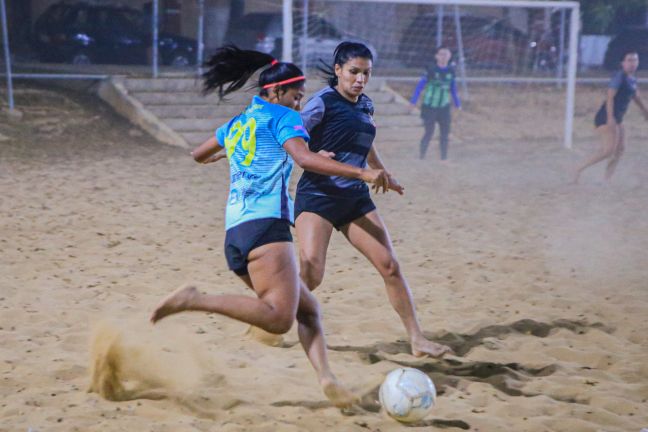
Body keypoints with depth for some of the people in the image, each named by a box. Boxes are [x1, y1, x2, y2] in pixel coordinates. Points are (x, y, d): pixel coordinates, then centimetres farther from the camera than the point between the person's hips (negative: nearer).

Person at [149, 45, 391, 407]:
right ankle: (194, 300, -23)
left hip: (235, 234, 9)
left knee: (308, 310, 7)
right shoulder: (282, 117, 3)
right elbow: (304, 157, -17)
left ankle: (326, 378, -10)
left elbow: (198, 154, 40)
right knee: (279, 318, -21)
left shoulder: (237, 124, 24)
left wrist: (226, 153, 63)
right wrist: (361, 173, -23)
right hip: (266, 227, -9)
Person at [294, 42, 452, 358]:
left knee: (389, 266, -1)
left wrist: (384, 175, 44)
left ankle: (417, 340, 6)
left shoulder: (366, 105, 13)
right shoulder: (324, 101, -8)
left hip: (355, 198, 6)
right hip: (317, 195, -6)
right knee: (310, 273, -19)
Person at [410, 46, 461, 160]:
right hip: (430, 107, -4)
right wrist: (413, 102, -15)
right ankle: (421, 156, 13)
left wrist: (457, 104, 18)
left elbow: (453, 89, 13)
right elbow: (420, 86, -10)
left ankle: (444, 157, 7)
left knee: (445, 133, -1)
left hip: (444, 107, 4)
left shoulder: (451, 71, 1)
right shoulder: (431, 71, -11)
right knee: (429, 133, -3)